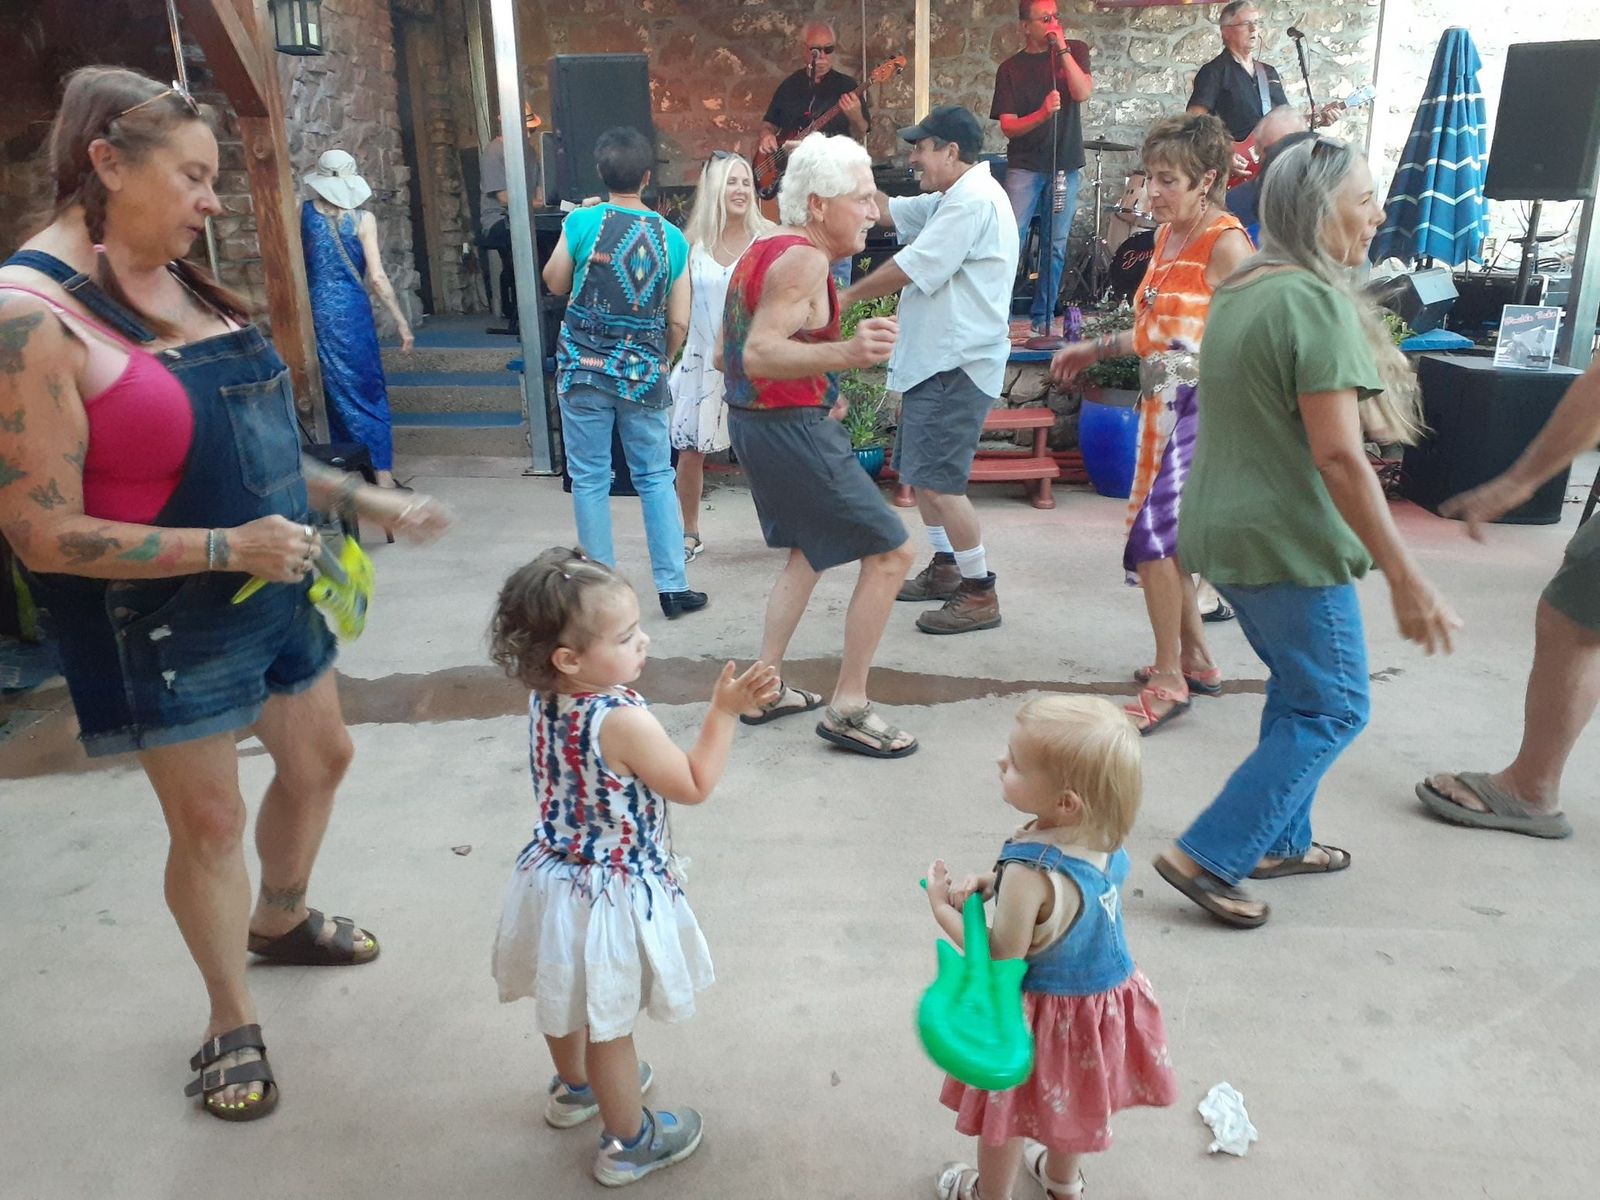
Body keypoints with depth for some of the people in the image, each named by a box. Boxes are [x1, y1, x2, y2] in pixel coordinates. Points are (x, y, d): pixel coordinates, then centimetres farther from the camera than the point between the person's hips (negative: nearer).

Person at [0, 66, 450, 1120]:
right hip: (164, 621, -8)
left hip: (272, 590, 8)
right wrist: (229, 547, -25)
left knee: (321, 760, 21)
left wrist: (366, 499, 7)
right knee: (211, 821, 7)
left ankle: (281, 922, 49)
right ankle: (233, 1022, 31)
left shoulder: (178, 283, 3)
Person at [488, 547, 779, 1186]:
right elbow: (695, 786, -19)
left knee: (567, 997, 30)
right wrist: (725, 711, -17)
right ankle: (628, 1143, 34)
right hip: (610, 894, -8)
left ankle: (574, 1087, 56)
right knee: (609, 1023, 13)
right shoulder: (623, 721, -32)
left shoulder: (545, 701, -9)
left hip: (555, 875, 8)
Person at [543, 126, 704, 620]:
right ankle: (673, 587, 11)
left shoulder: (581, 222, -7)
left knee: (590, 480, 7)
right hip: (643, 373, 2)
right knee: (656, 478, 11)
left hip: (584, 370, -1)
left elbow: (555, 284, 9)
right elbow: (679, 323, 1)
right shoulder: (672, 237, -1)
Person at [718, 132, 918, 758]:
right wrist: (847, 353, -46)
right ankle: (848, 709, 1)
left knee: (807, 551, 24)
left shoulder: (762, 250, 13)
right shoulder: (803, 258, -18)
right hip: (792, 428, -10)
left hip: (752, 420, 10)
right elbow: (759, 354, -31)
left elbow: (727, 356, 18)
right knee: (890, 552, -5)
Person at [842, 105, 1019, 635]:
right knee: (918, 470, 18)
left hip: (956, 366, -11)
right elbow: (886, 210, 20)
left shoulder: (973, 201, -16)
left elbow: (912, 268, -18)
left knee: (938, 480, -13)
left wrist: (847, 296, -6)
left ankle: (981, 593, -4)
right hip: (933, 361, 11)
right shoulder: (949, 200, 18)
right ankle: (945, 568, 30)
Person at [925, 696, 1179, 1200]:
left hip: (1044, 1013, -6)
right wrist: (993, 883, -9)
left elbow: (1001, 962, -27)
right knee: (1069, 1098, 33)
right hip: (1104, 994, 7)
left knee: (1005, 1109, 22)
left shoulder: (1030, 873, -40)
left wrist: (942, 909, -17)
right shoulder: (1104, 836, -17)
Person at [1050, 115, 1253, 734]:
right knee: (1166, 536, 13)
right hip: (1162, 405, 9)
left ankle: (1168, 678, 0)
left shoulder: (1225, 244, -12)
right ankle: (1196, 660, 28)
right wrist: (1095, 348, 25)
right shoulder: (1167, 236, 12)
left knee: (1152, 531, -12)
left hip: (1201, 407, -9)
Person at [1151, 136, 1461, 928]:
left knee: (1300, 692, 21)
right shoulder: (1317, 300, -18)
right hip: (1287, 541, -9)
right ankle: (1207, 856, 3)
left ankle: (1280, 842, 32)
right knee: (1334, 708, 4)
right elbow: (1338, 455, -24)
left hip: (1225, 529, 9)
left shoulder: (1241, 290, 10)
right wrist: (1404, 577, -21)